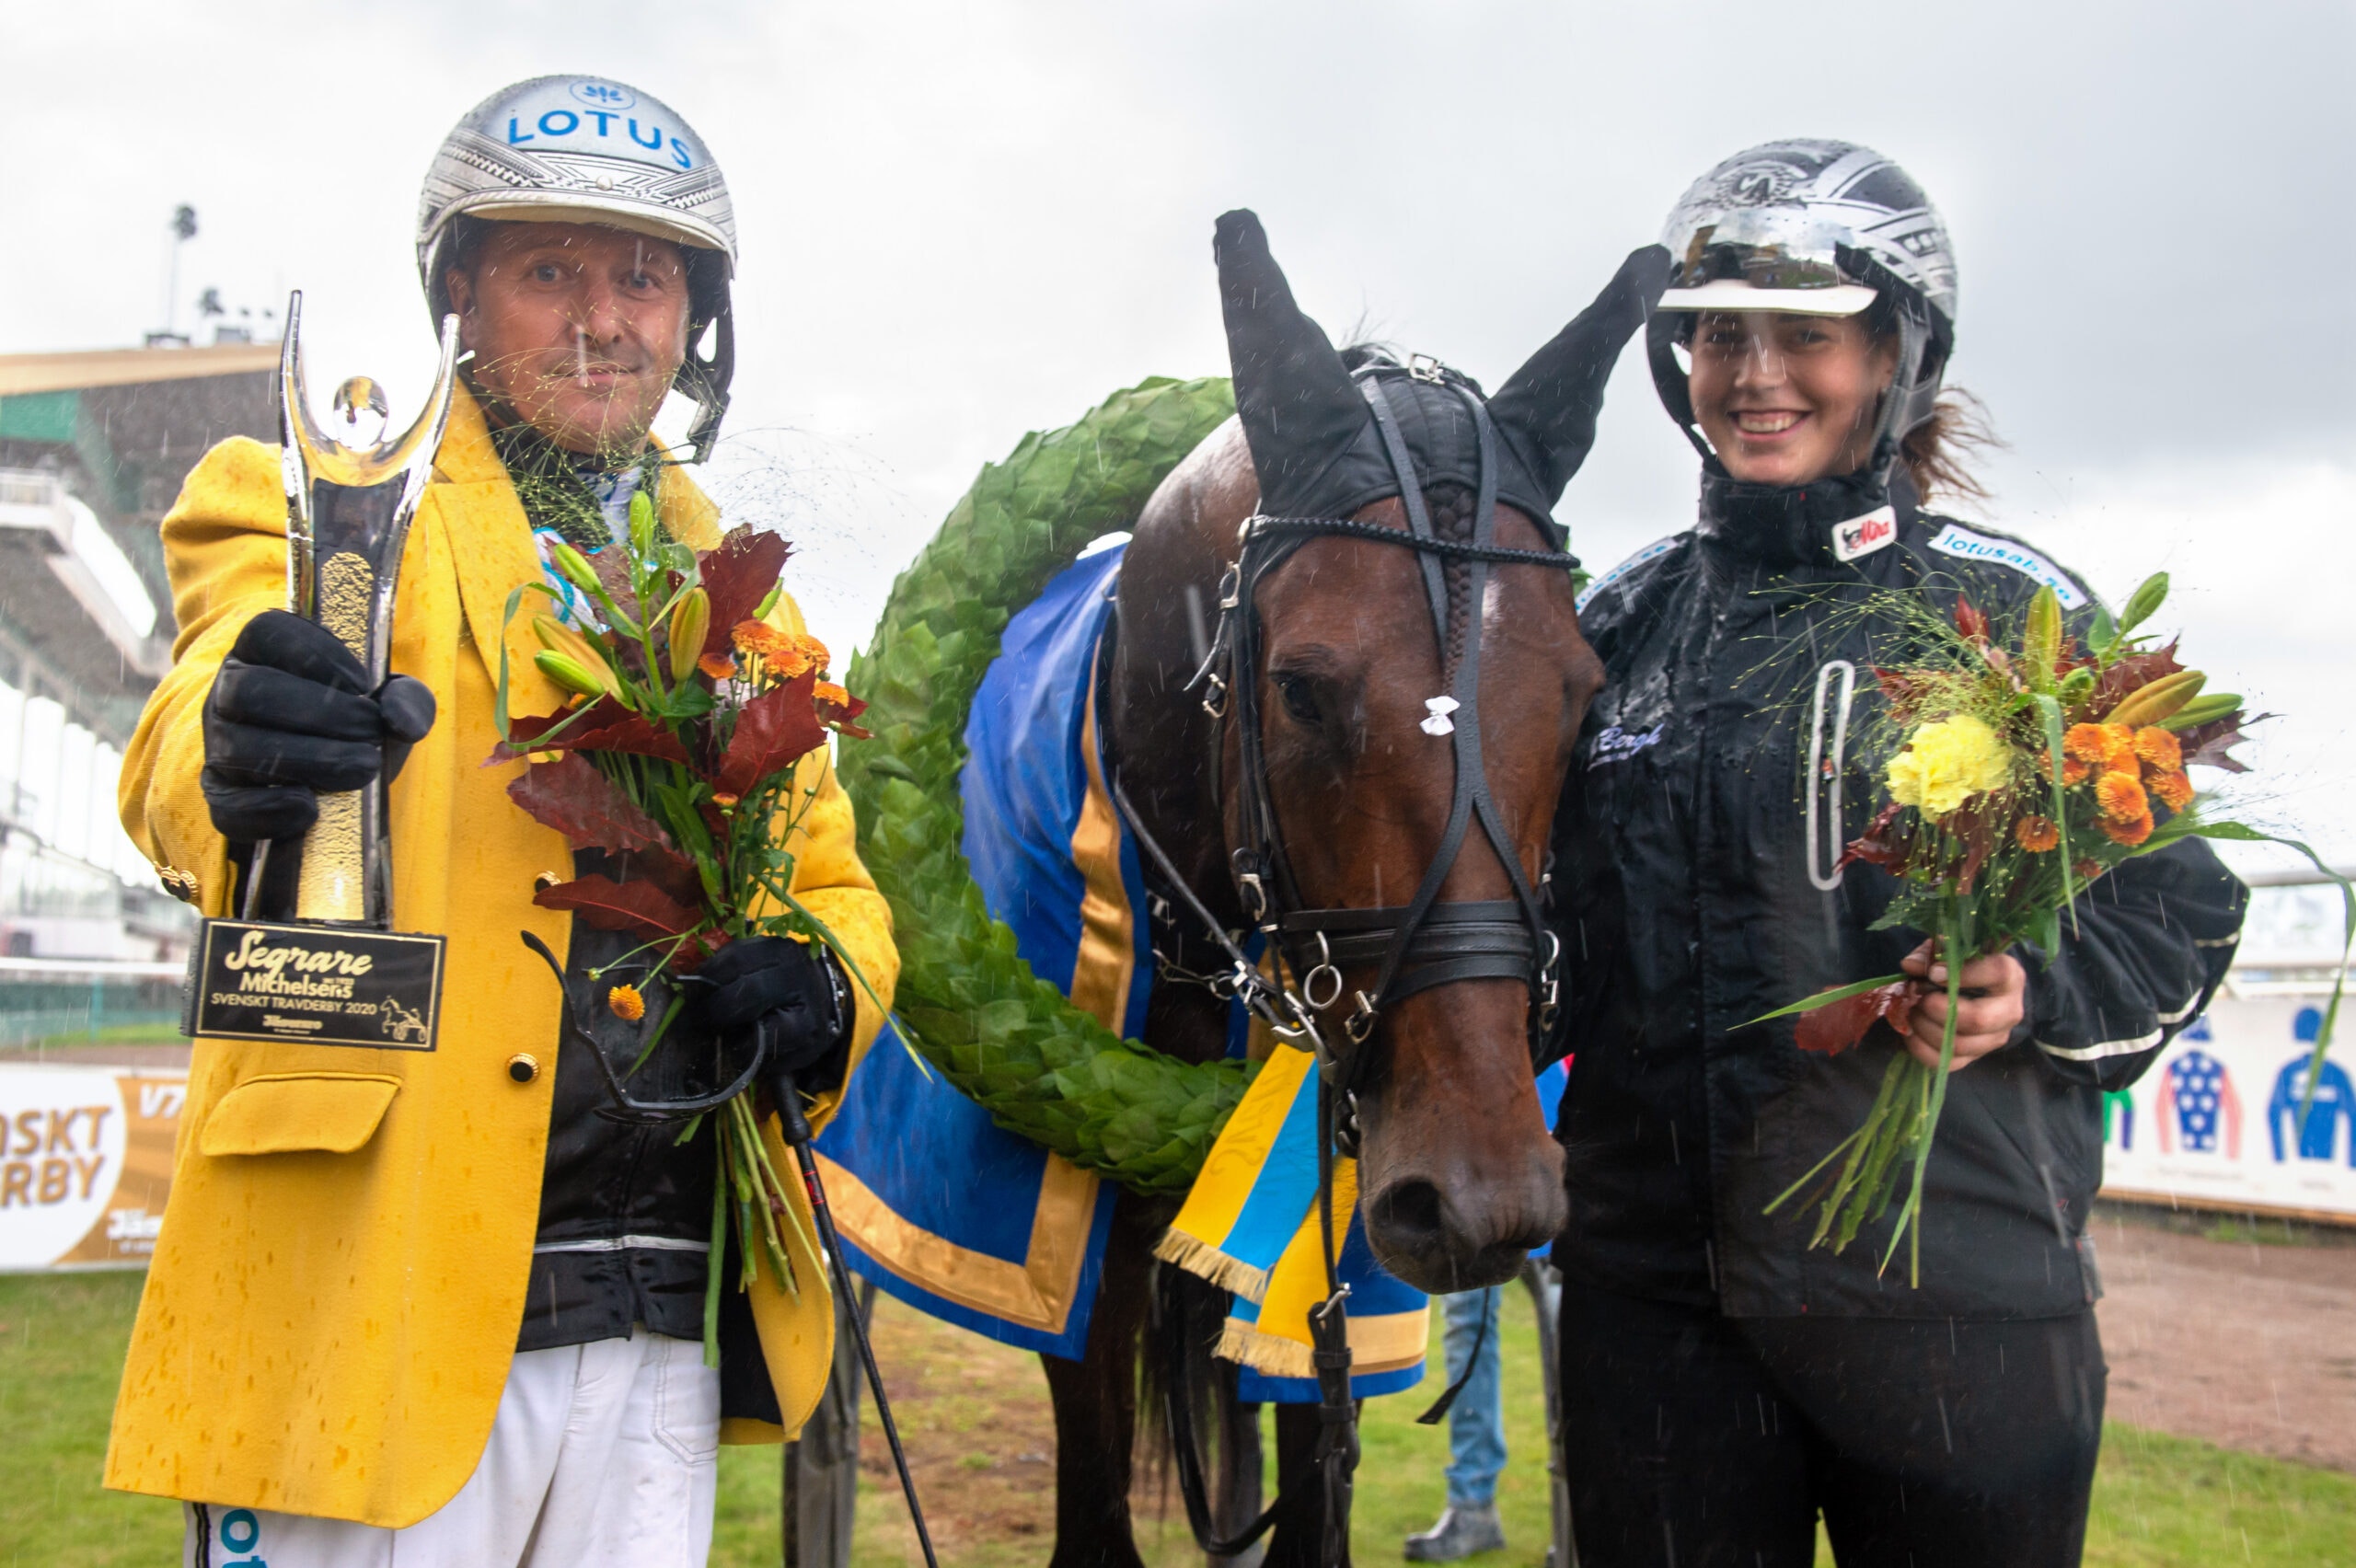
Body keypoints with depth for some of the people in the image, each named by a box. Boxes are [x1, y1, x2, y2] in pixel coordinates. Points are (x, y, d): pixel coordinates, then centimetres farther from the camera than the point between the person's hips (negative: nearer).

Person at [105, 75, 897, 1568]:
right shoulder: (321, 512, 2)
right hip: (376, 1313, -4)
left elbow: (835, 880, 20)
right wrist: (244, 749, -42)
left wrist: (817, 988, -4)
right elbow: (178, 767, -17)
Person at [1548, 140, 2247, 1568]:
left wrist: (2036, 992, -18)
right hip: (1650, 1277, 3)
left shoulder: (2015, 614, -2)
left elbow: (2179, 908, 0)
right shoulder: (1623, 619, 9)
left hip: (1953, 1290, -3)